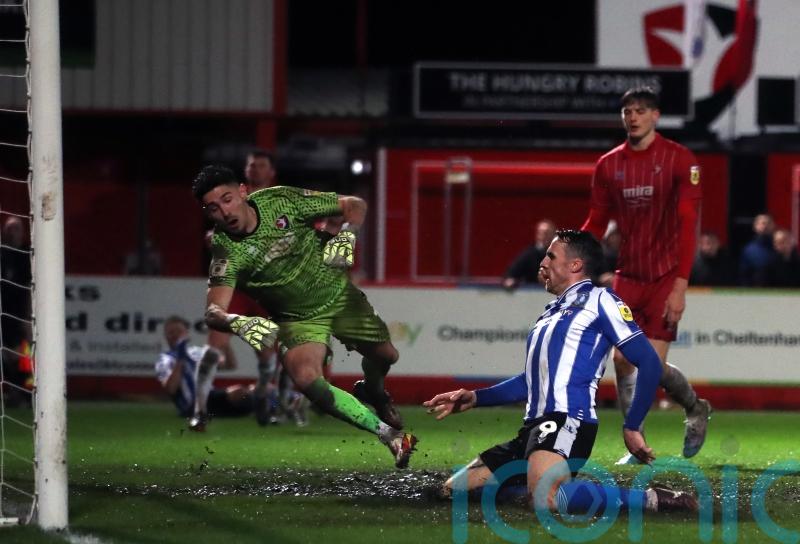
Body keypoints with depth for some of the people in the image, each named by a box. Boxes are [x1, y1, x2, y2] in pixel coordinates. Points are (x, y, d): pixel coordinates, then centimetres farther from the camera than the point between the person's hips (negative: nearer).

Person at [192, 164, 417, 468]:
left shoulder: (280, 201, -17)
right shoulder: (226, 253, -22)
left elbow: (355, 205, -7)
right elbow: (213, 312, -32)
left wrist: (346, 236, -28)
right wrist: (237, 323, -55)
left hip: (338, 295, 2)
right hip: (298, 319, -2)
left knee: (386, 355, 5)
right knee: (306, 379, -27)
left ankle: (372, 392, 45)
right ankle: (388, 434, -17)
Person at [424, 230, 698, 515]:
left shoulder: (598, 300, 1)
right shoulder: (551, 312, 27)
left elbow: (650, 363, -5)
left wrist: (631, 428, -7)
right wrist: (476, 398, 25)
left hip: (567, 420, -9)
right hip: (533, 428, 9)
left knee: (546, 498, -38)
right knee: (454, 490, 5)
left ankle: (651, 500, -24)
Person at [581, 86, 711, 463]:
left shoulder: (679, 160, -8)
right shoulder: (608, 166, 5)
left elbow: (687, 225, -12)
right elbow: (595, 225, 10)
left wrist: (680, 287, -19)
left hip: (665, 277, -4)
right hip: (628, 276, 4)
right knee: (622, 358, -5)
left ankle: (696, 408, 21)